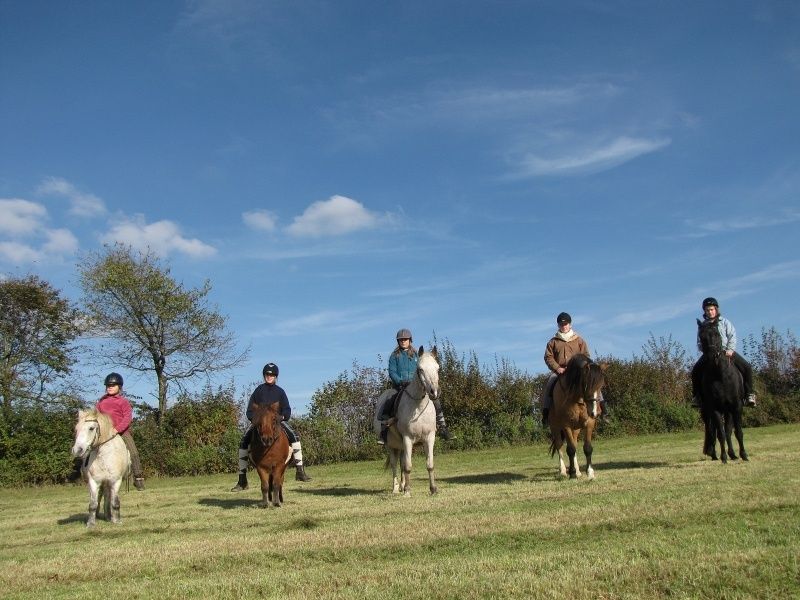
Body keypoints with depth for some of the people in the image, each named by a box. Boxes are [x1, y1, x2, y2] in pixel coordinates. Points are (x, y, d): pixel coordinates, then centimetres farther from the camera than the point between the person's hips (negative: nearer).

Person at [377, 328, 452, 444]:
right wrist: (401, 382, -17)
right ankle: (383, 432, -17)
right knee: (388, 404, -26)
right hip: (399, 386, -2)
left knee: (436, 401, -12)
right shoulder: (394, 356, 8)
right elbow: (392, 372, -1)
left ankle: (443, 429, -3)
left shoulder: (416, 355, 13)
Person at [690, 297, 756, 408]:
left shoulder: (724, 322, 6)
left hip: (726, 351, 0)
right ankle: (696, 396, -9)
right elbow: (699, 343, 6)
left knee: (747, 368, -16)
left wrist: (730, 350, -16)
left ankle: (749, 394, -4)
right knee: (695, 370, -21)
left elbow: (732, 336, -1)